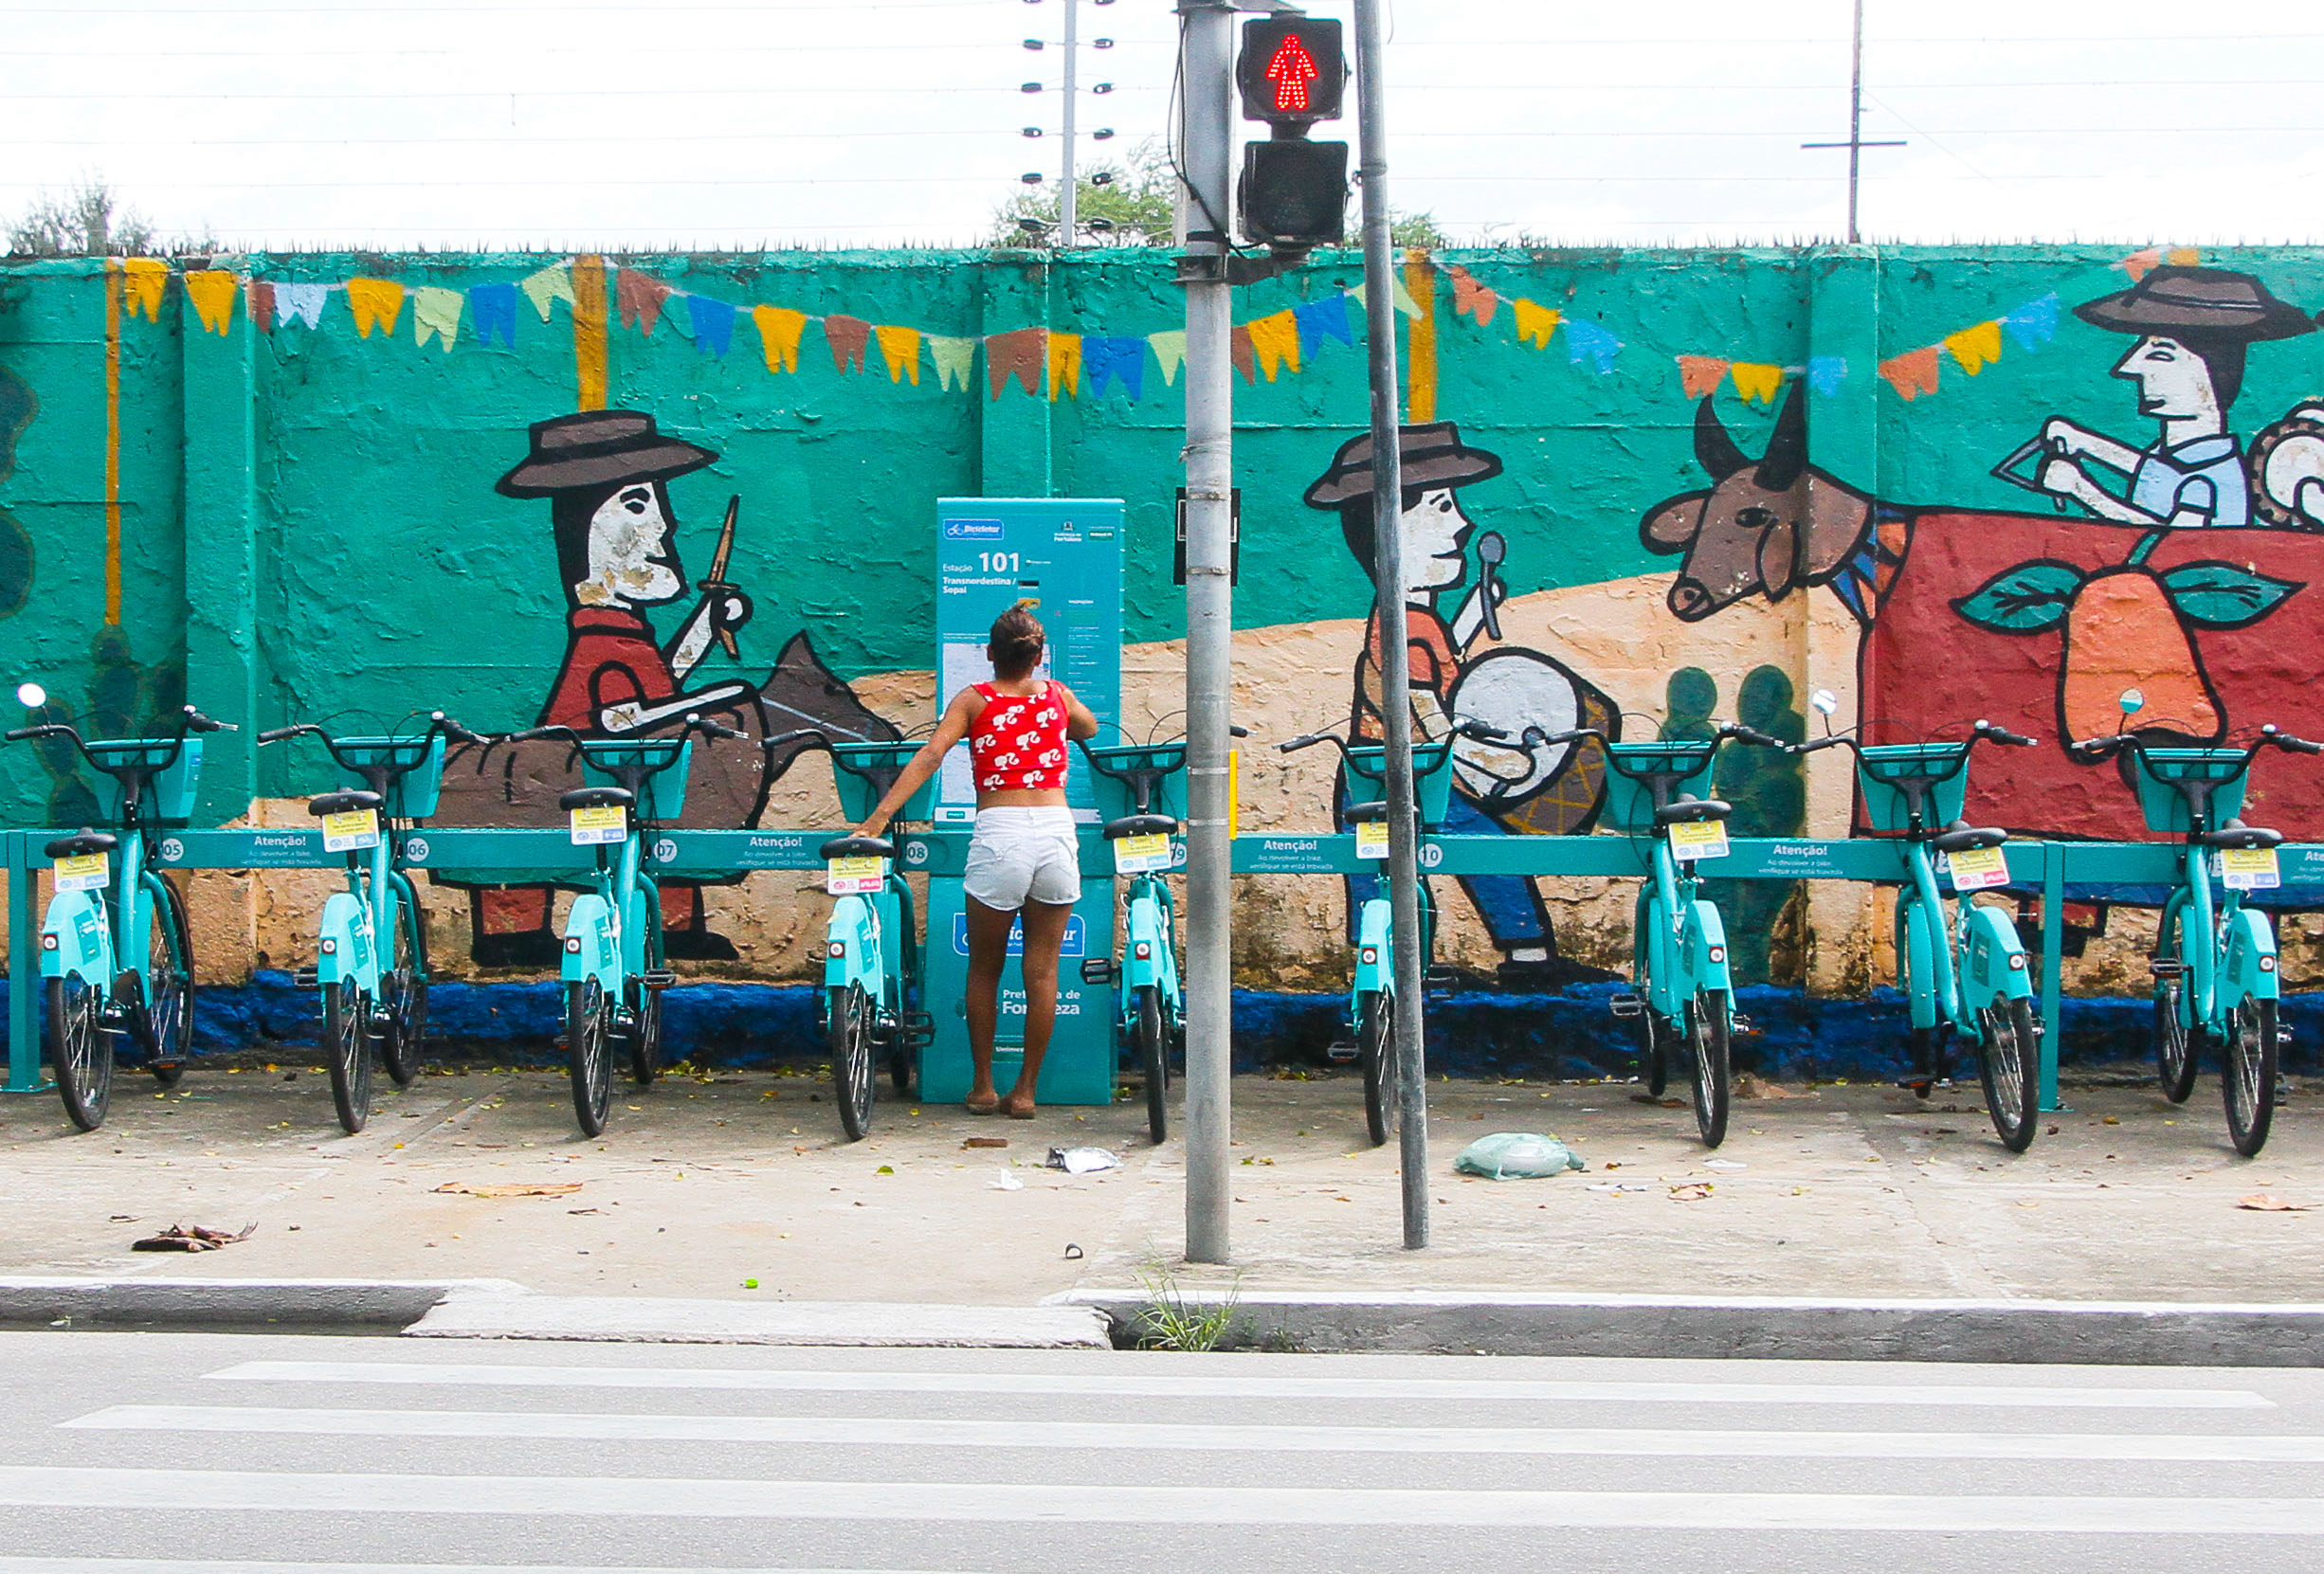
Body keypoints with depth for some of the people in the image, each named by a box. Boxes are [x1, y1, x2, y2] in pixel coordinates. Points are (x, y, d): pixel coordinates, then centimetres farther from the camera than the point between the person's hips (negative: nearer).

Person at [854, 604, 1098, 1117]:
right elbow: (1089, 728, 36)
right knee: (1042, 970, 8)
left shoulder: (973, 699, 6)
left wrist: (880, 815, -13)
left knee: (984, 968, 14)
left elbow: (929, 756, -8)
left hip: (999, 831, -2)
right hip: (1057, 828, 2)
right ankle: (1025, 1090, 12)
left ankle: (982, 1086, 18)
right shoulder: (1057, 694, 14)